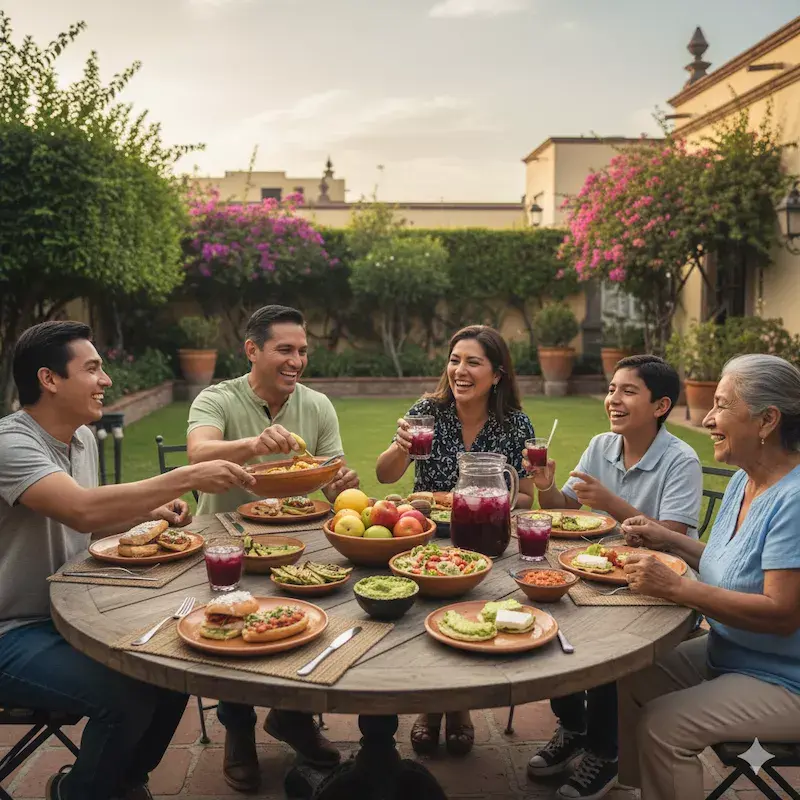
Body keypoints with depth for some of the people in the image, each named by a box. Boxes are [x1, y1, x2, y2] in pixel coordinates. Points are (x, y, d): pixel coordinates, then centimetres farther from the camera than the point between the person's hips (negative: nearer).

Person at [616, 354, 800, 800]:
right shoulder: (743, 481, 4)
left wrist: (676, 587, -31)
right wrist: (671, 541, 2)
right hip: (725, 654, 9)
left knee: (662, 725, -20)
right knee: (627, 681, 2)